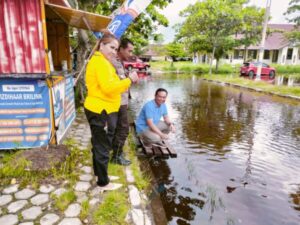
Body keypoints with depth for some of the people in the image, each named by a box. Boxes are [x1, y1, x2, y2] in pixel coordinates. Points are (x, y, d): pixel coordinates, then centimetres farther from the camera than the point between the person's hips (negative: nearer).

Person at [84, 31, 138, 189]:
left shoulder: (101, 61, 17)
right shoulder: (100, 62, -17)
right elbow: (109, 88, -27)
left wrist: (125, 83, 6)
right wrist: (129, 80, -18)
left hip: (99, 109, 11)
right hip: (101, 111, -11)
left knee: (99, 144, 22)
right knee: (103, 147, 2)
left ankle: (99, 173, 40)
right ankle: (103, 182, 18)